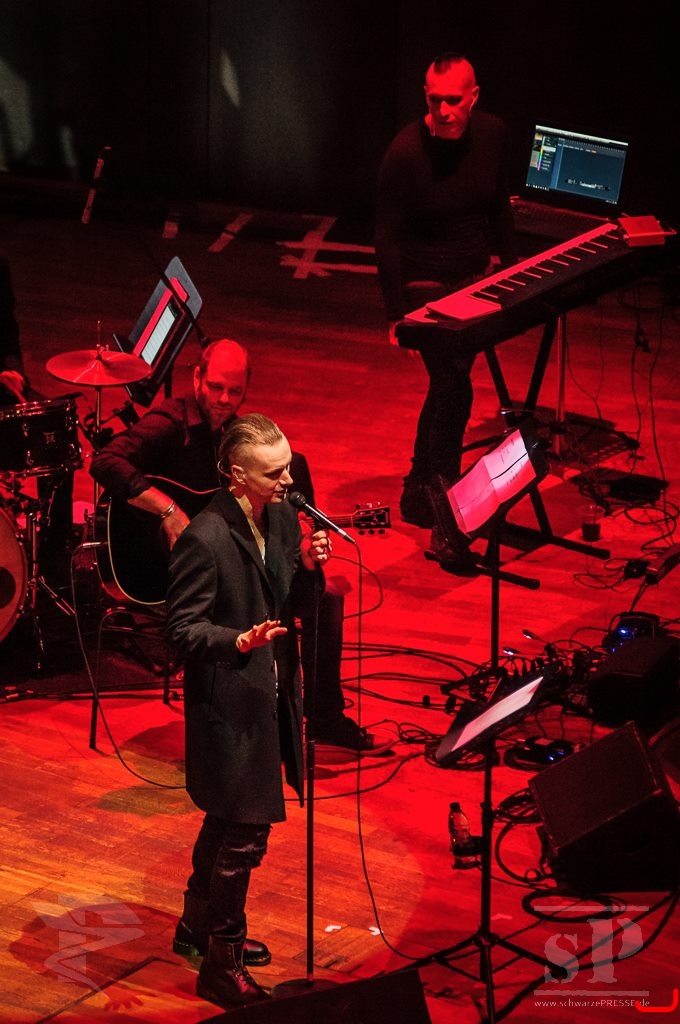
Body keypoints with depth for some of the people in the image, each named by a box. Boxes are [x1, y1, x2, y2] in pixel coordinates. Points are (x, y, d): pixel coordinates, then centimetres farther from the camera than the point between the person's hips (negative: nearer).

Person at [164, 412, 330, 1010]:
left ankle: (200, 922, 43)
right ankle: (223, 965, 9)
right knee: (245, 832, -4)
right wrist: (239, 641, -35)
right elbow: (183, 628, -19)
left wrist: (308, 565, -9)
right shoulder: (205, 539, -23)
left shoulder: (282, 516, 1)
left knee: (228, 819, 24)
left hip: (271, 694, 8)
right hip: (229, 701, -8)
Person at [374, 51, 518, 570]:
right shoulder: (405, 152, -19)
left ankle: (418, 491, 34)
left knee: (447, 387, 16)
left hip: (476, 278, 6)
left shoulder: (493, 135, -3)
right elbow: (387, 237, -14)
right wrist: (396, 313, -17)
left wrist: (507, 263, 13)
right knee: (454, 389, -14)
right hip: (426, 285, -6)